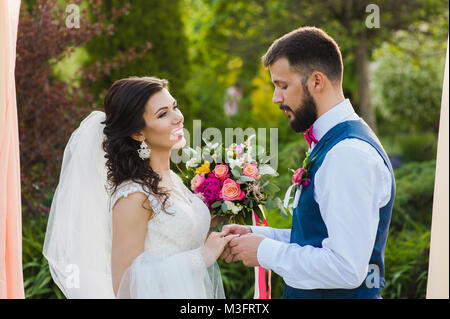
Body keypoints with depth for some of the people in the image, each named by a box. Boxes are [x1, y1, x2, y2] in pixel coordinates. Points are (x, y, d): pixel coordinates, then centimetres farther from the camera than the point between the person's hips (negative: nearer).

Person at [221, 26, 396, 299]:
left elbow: (347, 269, -28)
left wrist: (266, 252, -18)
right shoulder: (329, 144, 9)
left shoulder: (350, 155, -23)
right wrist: (256, 235, 3)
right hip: (309, 293, 9)